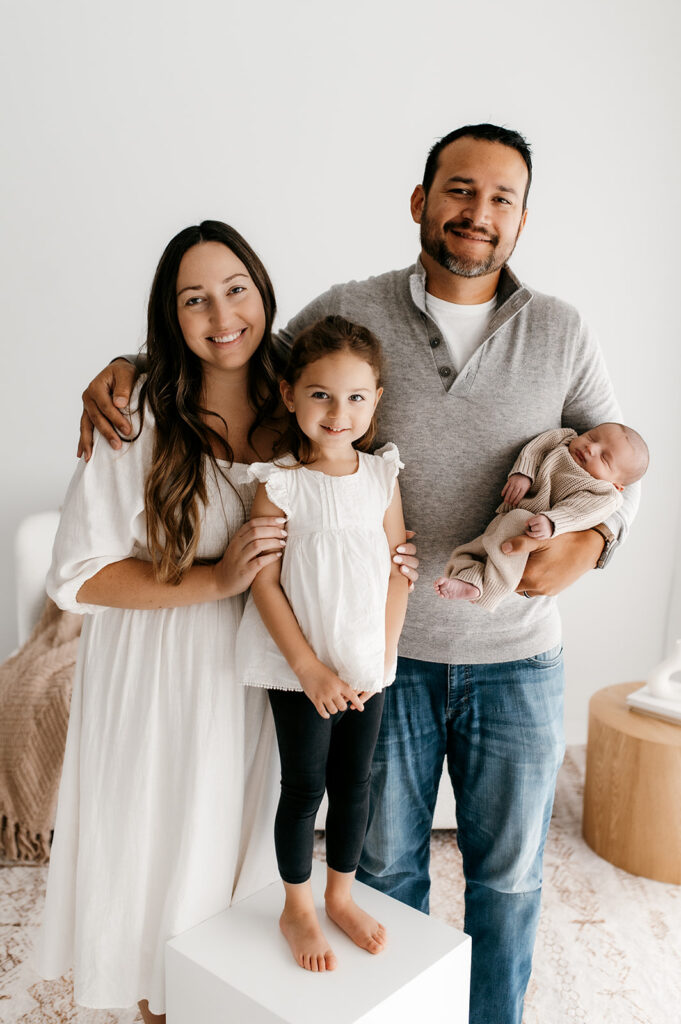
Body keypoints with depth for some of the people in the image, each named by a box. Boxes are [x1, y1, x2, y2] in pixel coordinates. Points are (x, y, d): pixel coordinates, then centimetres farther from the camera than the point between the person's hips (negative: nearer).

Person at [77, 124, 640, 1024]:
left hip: (516, 659, 1)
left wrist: (591, 540, -14)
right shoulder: (349, 312, -4)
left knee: (509, 871, 18)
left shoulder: (562, 333, -1)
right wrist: (132, 368, -9)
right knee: (386, 860, 19)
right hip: (386, 648, 0)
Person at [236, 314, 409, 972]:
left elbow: (397, 572, 0)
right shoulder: (278, 482, -12)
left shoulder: (382, 475, -1)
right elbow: (264, 584, -12)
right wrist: (310, 669, -14)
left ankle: (341, 896, 37)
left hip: (368, 665, 4)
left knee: (354, 783, 15)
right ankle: (297, 911, 30)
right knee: (304, 788, 8)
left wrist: (379, 660, -6)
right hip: (300, 668, -3)